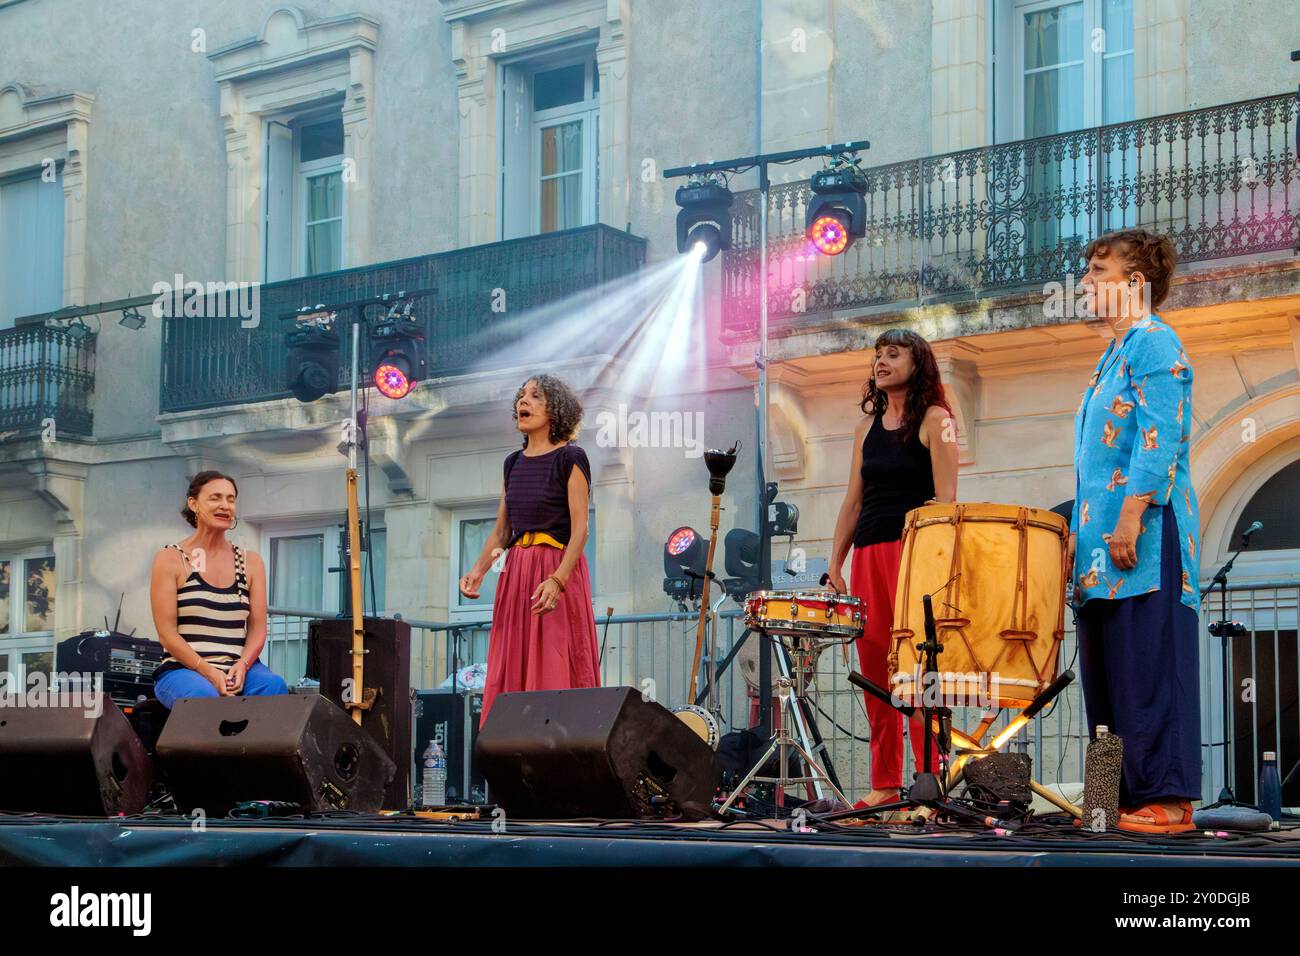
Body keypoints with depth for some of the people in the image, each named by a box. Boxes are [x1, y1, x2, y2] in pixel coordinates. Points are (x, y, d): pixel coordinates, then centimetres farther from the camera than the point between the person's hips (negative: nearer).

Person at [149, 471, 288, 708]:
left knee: (273, 684, -30)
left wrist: (242, 666, -14)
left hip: (239, 669, 3)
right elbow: (167, 633, -5)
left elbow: (257, 627, 8)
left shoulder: (251, 562, 14)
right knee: (203, 694, -38)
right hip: (182, 669, -3)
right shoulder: (170, 559, 2)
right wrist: (209, 673, -18)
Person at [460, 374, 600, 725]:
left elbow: (579, 530, -11)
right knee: (511, 674, 3)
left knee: (556, 671, -8)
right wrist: (478, 570, 0)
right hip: (515, 573, 7)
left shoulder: (570, 458, -4)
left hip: (558, 573, -7)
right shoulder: (513, 462, 15)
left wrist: (558, 580, -25)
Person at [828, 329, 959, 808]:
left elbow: (945, 497, -6)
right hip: (868, 553, 6)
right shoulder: (867, 427, 19)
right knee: (874, 671, 2)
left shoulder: (933, 420, 1)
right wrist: (835, 566, 12)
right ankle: (884, 784, 6)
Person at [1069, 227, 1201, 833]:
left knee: (1150, 665, -10)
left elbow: (1160, 439, -17)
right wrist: (1082, 529, 21)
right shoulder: (1115, 353, 24)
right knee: (1110, 666, 8)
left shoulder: (1154, 344, -6)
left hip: (1146, 535, -10)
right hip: (1105, 542, 10)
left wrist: (1130, 517, -24)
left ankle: (1167, 798, -9)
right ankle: (1128, 794, 11)